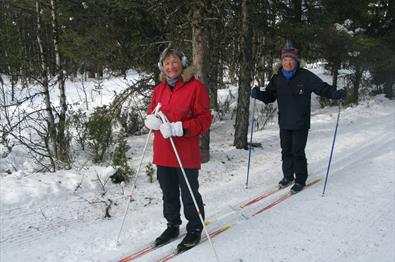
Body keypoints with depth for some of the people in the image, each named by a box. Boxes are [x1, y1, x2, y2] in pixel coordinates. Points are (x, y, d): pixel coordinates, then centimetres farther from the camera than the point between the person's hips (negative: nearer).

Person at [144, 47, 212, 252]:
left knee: (189, 195, 8)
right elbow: (151, 114, 15)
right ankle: (173, 226, 38)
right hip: (163, 153, 6)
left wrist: (180, 128, -24)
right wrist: (152, 121, -10)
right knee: (168, 193, 19)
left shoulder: (195, 87, -9)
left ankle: (194, 230, 27)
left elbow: (204, 120, -11)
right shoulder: (159, 89, 9)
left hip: (186, 153, -6)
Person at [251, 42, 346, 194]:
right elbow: (270, 96, 7)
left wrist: (335, 94, -22)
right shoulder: (277, 77, 3)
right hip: (284, 123, 4)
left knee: (298, 152, -1)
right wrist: (258, 94, -12)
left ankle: (300, 180, 17)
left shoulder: (305, 76, -9)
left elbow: (322, 88, -6)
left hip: (300, 124, -4)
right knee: (286, 151, 14)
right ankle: (288, 176, 32)